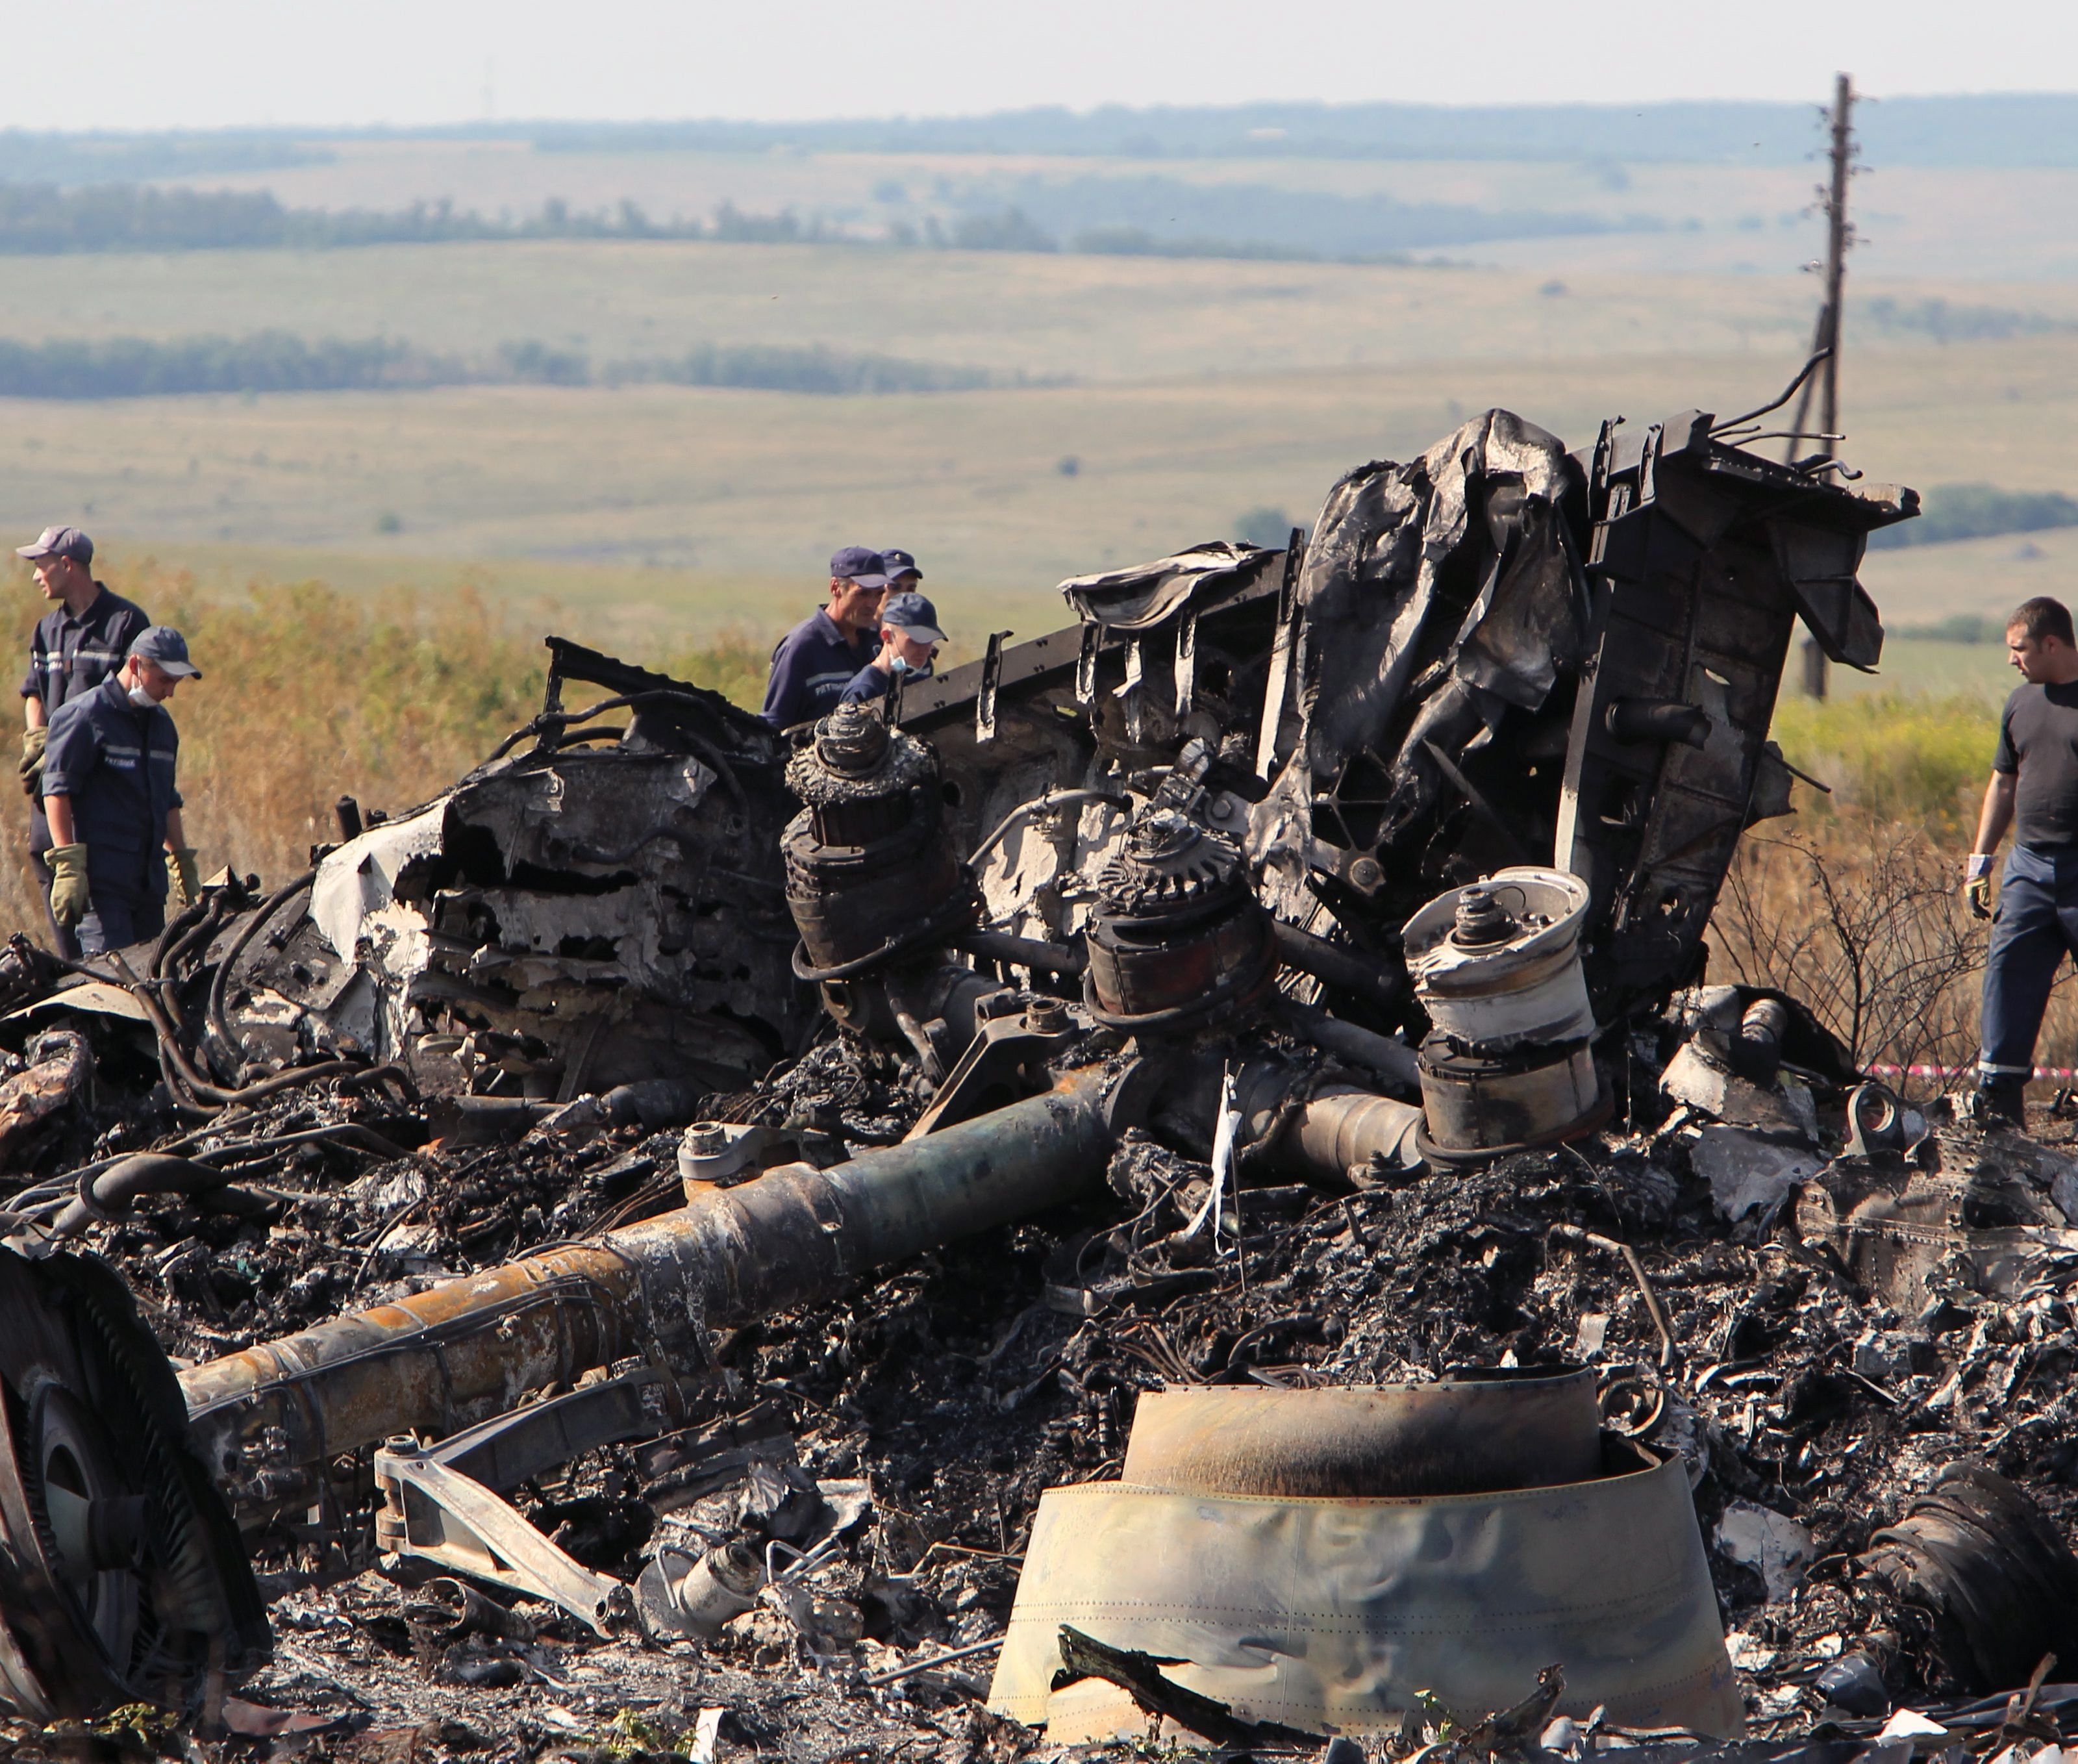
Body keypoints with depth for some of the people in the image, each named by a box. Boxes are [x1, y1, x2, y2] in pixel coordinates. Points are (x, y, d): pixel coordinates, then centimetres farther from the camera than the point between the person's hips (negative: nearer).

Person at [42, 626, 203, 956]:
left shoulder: (161, 724, 19)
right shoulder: (86, 716, -6)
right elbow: (57, 791, -12)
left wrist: (183, 864, 25)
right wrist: (67, 864, -19)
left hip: (149, 879, 8)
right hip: (100, 878, -8)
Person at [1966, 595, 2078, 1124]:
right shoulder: (2022, 703, 13)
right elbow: (2003, 783, 23)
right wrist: (1981, 857, 18)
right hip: (2030, 863, 5)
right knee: (2009, 970, -4)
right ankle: (1999, 1092, -3)